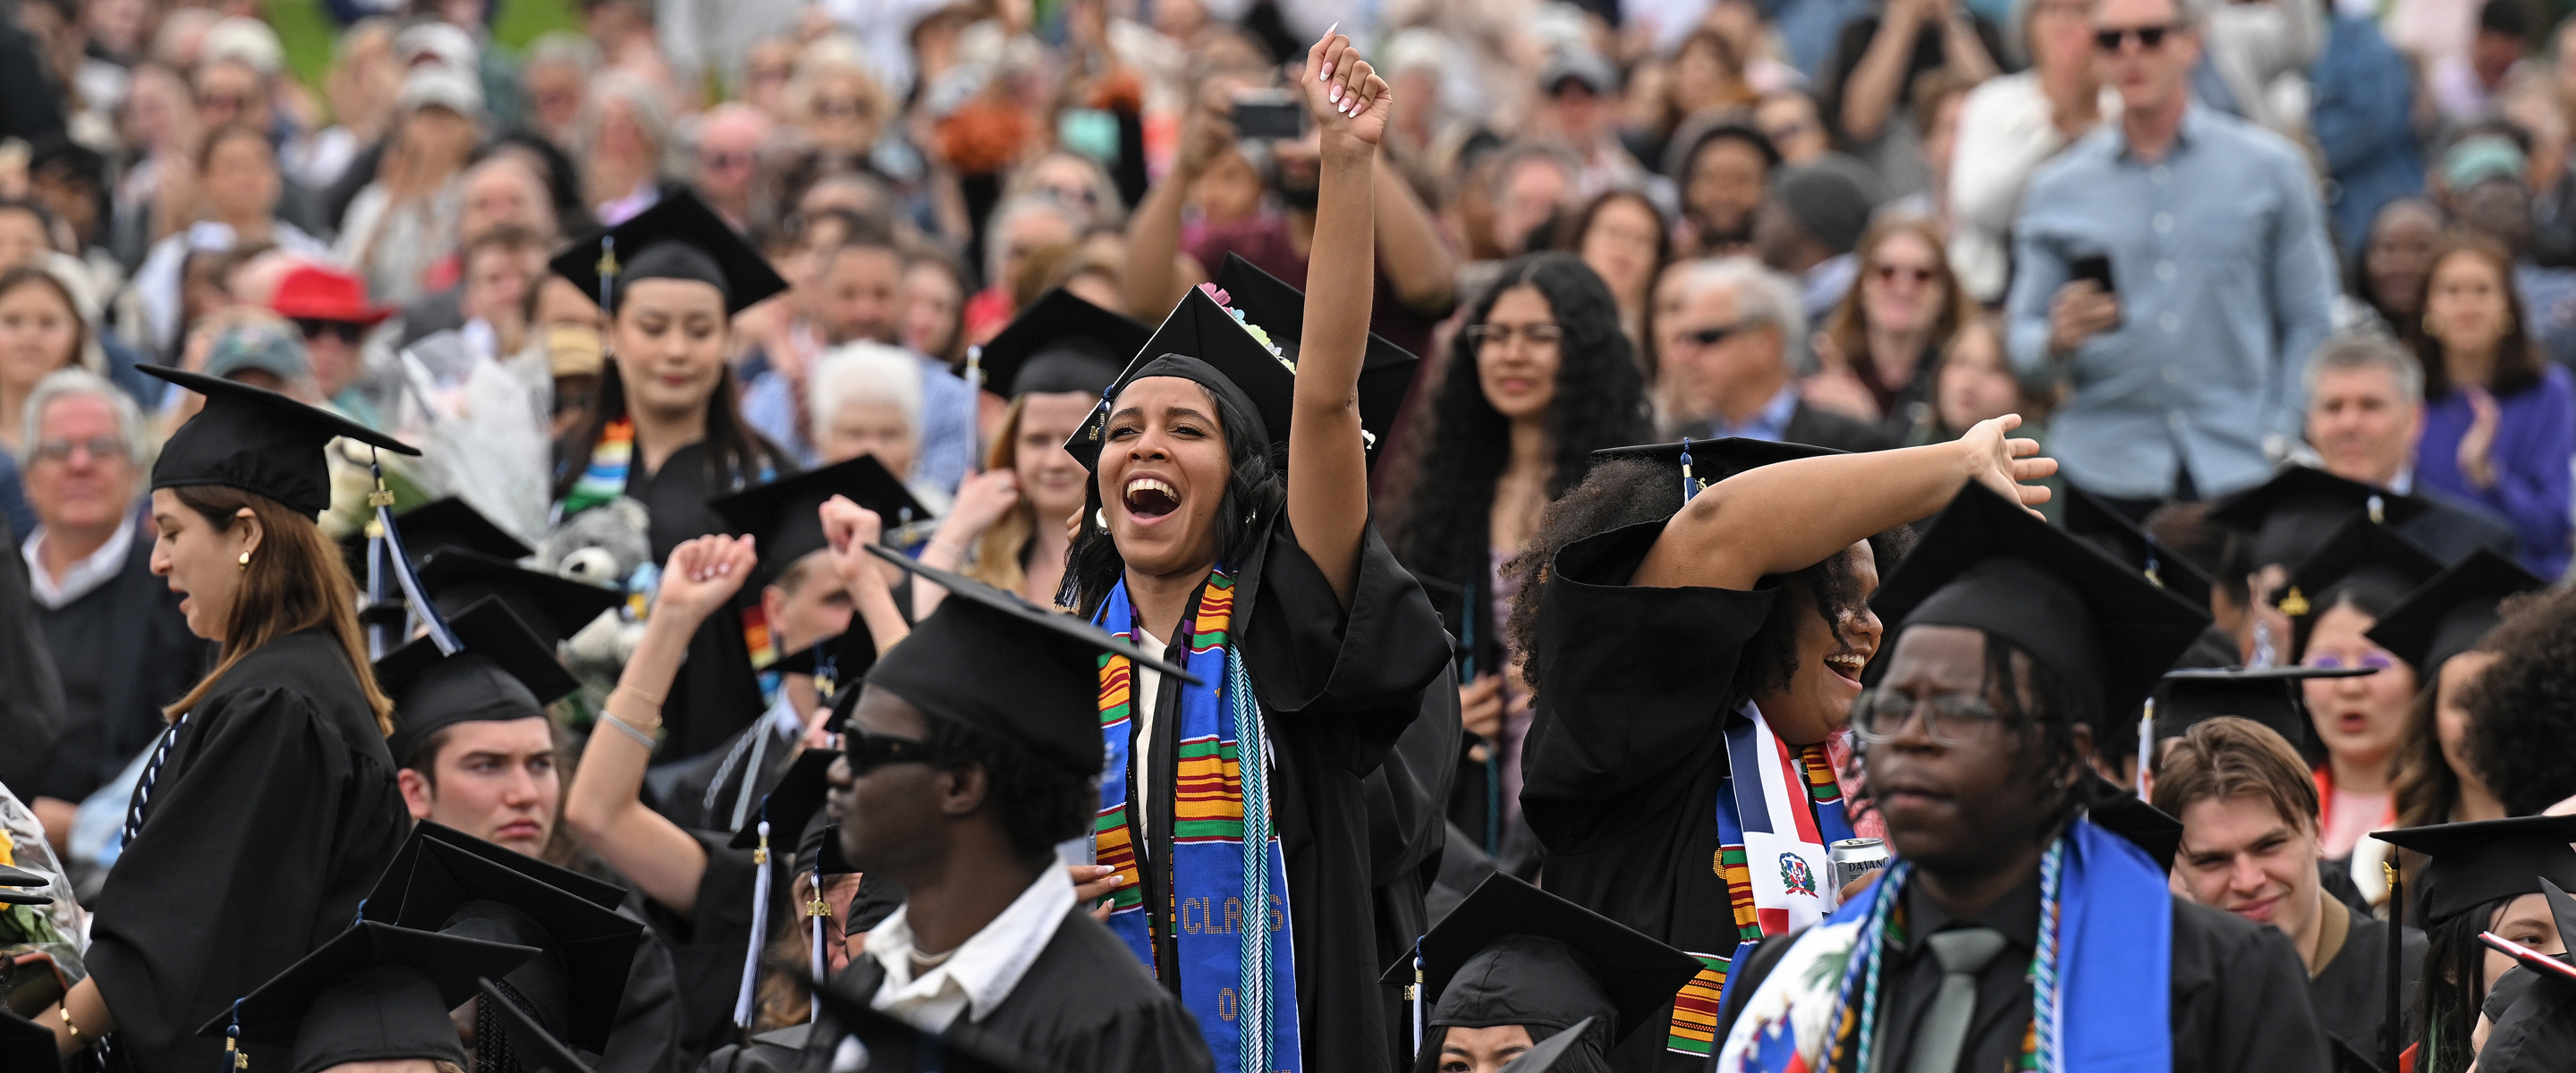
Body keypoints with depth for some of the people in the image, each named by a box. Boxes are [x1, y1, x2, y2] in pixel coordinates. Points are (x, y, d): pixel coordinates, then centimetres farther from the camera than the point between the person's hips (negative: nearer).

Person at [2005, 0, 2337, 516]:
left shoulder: (2269, 168, 8)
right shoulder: (2058, 189, 10)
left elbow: (2309, 324, 8)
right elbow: (2023, 346, 10)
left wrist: (2279, 442, -3)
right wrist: (2058, 340, -13)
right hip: (2103, 470, 1)